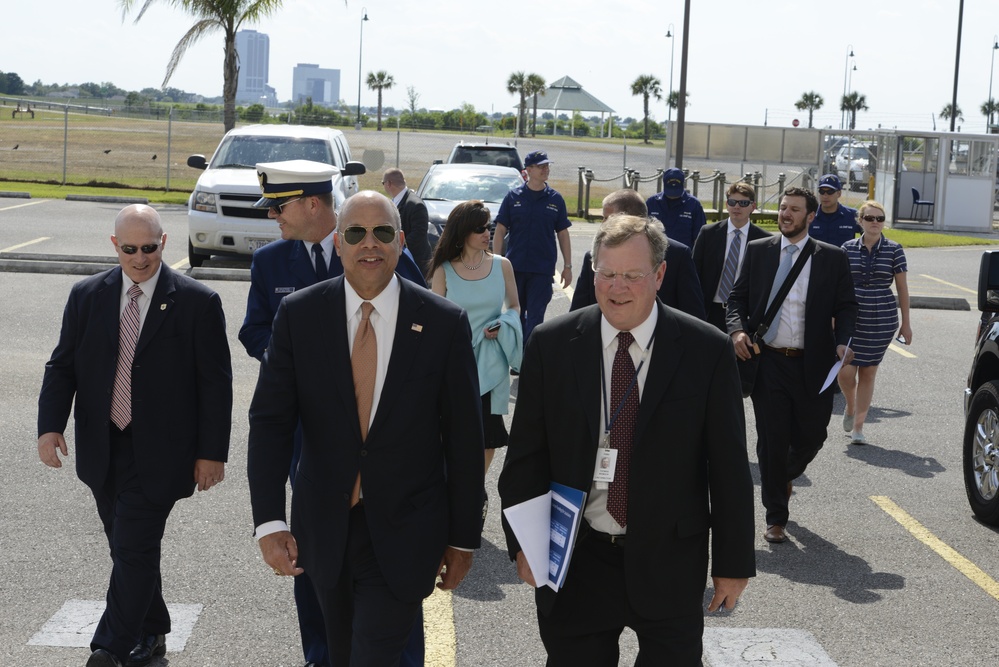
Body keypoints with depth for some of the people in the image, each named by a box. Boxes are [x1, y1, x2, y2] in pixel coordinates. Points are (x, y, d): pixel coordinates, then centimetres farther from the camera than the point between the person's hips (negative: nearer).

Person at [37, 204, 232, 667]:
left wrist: (211, 452, -8)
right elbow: (62, 366, 6)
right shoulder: (87, 296, 4)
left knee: (134, 550, -8)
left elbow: (215, 382, -5)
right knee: (129, 550, 15)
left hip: (158, 454, -4)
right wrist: (51, 426, -9)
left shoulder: (197, 302, -7)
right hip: (102, 451, 5)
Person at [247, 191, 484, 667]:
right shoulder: (298, 314, -5)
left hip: (403, 535, -2)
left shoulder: (444, 323, -9)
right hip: (325, 528, 3)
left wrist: (464, 538, 0)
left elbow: (463, 438, -4)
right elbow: (269, 420, -7)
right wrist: (269, 521, -18)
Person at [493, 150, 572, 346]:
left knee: (535, 317, -3)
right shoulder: (513, 197, 1)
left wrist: (567, 266, 5)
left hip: (543, 270, -1)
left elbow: (563, 234, 8)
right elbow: (500, 231, 2)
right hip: (515, 267, 1)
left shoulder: (555, 199, 3)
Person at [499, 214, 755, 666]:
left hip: (670, 564, -1)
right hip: (573, 560, 1)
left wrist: (733, 561, -1)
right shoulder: (551, 345, -2)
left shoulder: (707, 350, -6)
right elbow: (526, 454, 2)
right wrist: (522, 542, -4)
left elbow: (728, 464, -2)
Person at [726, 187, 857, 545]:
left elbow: (846, 306, 5)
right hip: (768, 363, 0)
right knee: (772, 441, 2)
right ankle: (776, 518, 15)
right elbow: (737, 297, 8)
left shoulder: (833, 258, 3)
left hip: (813, 365, 0)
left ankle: (786, 475, 43)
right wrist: (738, 329, -11)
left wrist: (843, 340, -13)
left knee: (811, 436, 7)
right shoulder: (758, 251, 6)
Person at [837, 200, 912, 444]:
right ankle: (850, 407, 26)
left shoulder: (894, 250, 0)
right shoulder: (848, 248, 2)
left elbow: (902, 288, 4)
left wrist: (905, 323, 4)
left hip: (882, 320, 0)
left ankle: (858, 426, 15)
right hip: (850, 318, 0)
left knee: (868, 372, 4)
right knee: (845, 371, -6)